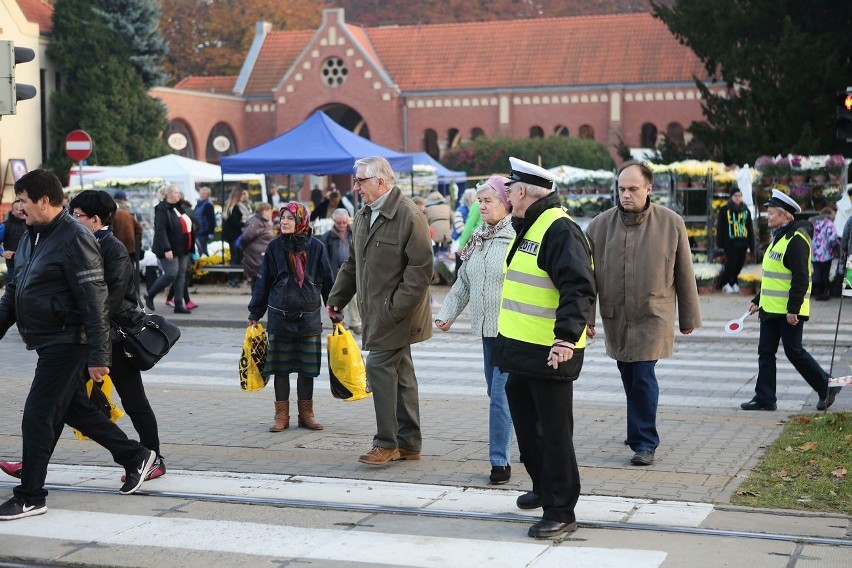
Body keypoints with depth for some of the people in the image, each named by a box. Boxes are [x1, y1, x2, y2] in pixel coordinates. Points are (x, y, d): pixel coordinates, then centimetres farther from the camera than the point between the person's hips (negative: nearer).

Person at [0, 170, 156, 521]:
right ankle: (136, 457, 31)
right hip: (48, 343, 10)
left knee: (37, 416, -7)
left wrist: (97, 356, -22)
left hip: (67, 343, -10)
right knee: (74, 409, 18)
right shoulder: (31, 236, 11)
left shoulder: (74, 238, -18)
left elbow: (94, 301, -20)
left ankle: (30, 497, 4)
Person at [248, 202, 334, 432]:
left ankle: (306, 414, 17)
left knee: (307, 369, 6)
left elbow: (327, 281, 5)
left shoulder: (316, 247, 0)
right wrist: (255, 313, 5)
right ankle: (281, 415, 13)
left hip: (309, 317, 0)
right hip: (279, 316, 0)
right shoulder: (275, 247, 1)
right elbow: (263, 281, 5)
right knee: (280, 368, 4)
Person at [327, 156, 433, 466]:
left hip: (396, 312, -9)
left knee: (380, 366, -10)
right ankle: (409, 443, 19)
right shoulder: (364, 215, 12)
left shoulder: (408, 215, -16)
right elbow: (352, 263, 22)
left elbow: (421, 267, -19)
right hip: (378, 312, 9)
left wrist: (397, 307, -21)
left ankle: (387, 443, -1)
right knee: (400, 372, 12)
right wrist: (337, 298, 17)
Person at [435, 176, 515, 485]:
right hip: (487, 329, 9)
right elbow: (463, 283, 20)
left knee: (500, 393, -10)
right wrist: (448, 313, 13)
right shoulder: (478, 240, 13)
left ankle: (499, 460, -4)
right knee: (495, 392, 13)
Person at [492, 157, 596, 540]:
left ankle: (560, 511, 7)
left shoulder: (559, 230, -18)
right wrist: (508, 340, 28)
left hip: (550, 353, -10)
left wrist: (566, 336, -37)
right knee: (526, 423, 21)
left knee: (554, 432, -2)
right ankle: (544, 488, 39)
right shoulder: (527, 229, 15)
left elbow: (579, 289, -27)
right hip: (521, 350, 10)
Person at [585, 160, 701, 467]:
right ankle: (640, 431, 32)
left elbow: (685, 274, 2)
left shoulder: (671, 223, -5)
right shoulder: (600, 225, -2)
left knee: (643, 377, -9)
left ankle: (645, 442, 1)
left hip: (652, 316, -3)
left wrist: (689, 318, 5)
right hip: (615, 318, 3)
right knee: (629, 378, 13)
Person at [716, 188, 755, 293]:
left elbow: (750, 228, 15)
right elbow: (720, 227, -1)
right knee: (731, 263, -7)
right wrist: (720, 242, -6)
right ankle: (725, 283, 13)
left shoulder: (746, 210, 12)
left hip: (742, 242, 4)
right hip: (730, 242, -4)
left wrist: (751, 244, 11)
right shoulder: (725, 210, 0)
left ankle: (733, 282, 25)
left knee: (740, 264, 6)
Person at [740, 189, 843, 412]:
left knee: (794, 351, -3)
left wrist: (793, 309, -24)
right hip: (770, 309, 10)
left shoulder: (796, 240, -16)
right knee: (765, 352, 8)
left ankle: (826, 387, 12)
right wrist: (758, 300, 22)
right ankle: (765, 398, 13)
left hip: (789, 311, -10)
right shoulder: (778, 238, 16)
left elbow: (801, 278, -22)